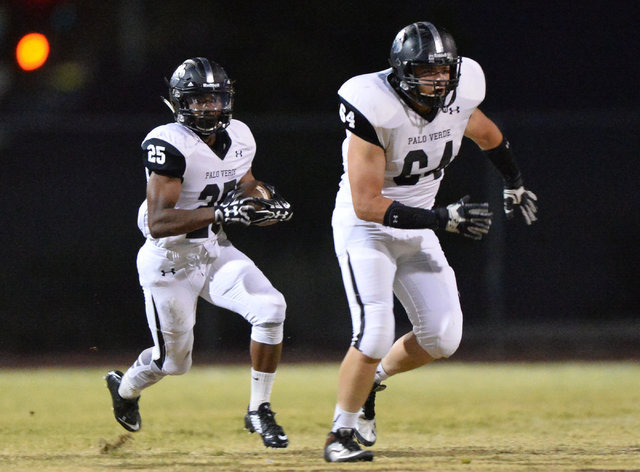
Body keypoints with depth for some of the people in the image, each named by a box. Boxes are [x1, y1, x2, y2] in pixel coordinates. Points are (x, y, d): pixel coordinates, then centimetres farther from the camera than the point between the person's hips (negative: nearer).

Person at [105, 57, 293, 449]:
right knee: (173, 361, 7)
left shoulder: (238, 138, 0)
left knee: (270, 309, -18)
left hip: (216, 253, 6)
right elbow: (158, 221, -30)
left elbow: (245, 203, 14)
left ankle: (259, 411, -4)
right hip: (170, 261, -6)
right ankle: (126, 387, 44)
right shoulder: (169, 145, -23)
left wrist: (270, 207, -9)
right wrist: (221, 213, -39)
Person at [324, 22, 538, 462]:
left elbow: (486, 133, 17)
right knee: (375, 334, -20)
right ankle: (342, 433, -2)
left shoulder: (458, 97, -10)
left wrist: (515, 184, 32)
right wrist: (443, 219, -33)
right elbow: (366, 204, -28)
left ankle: (372, 380, 25)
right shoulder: (376, 110, -27)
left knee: (443, 338, -2)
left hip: (416, 229, 6)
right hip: (366, 228, -6)